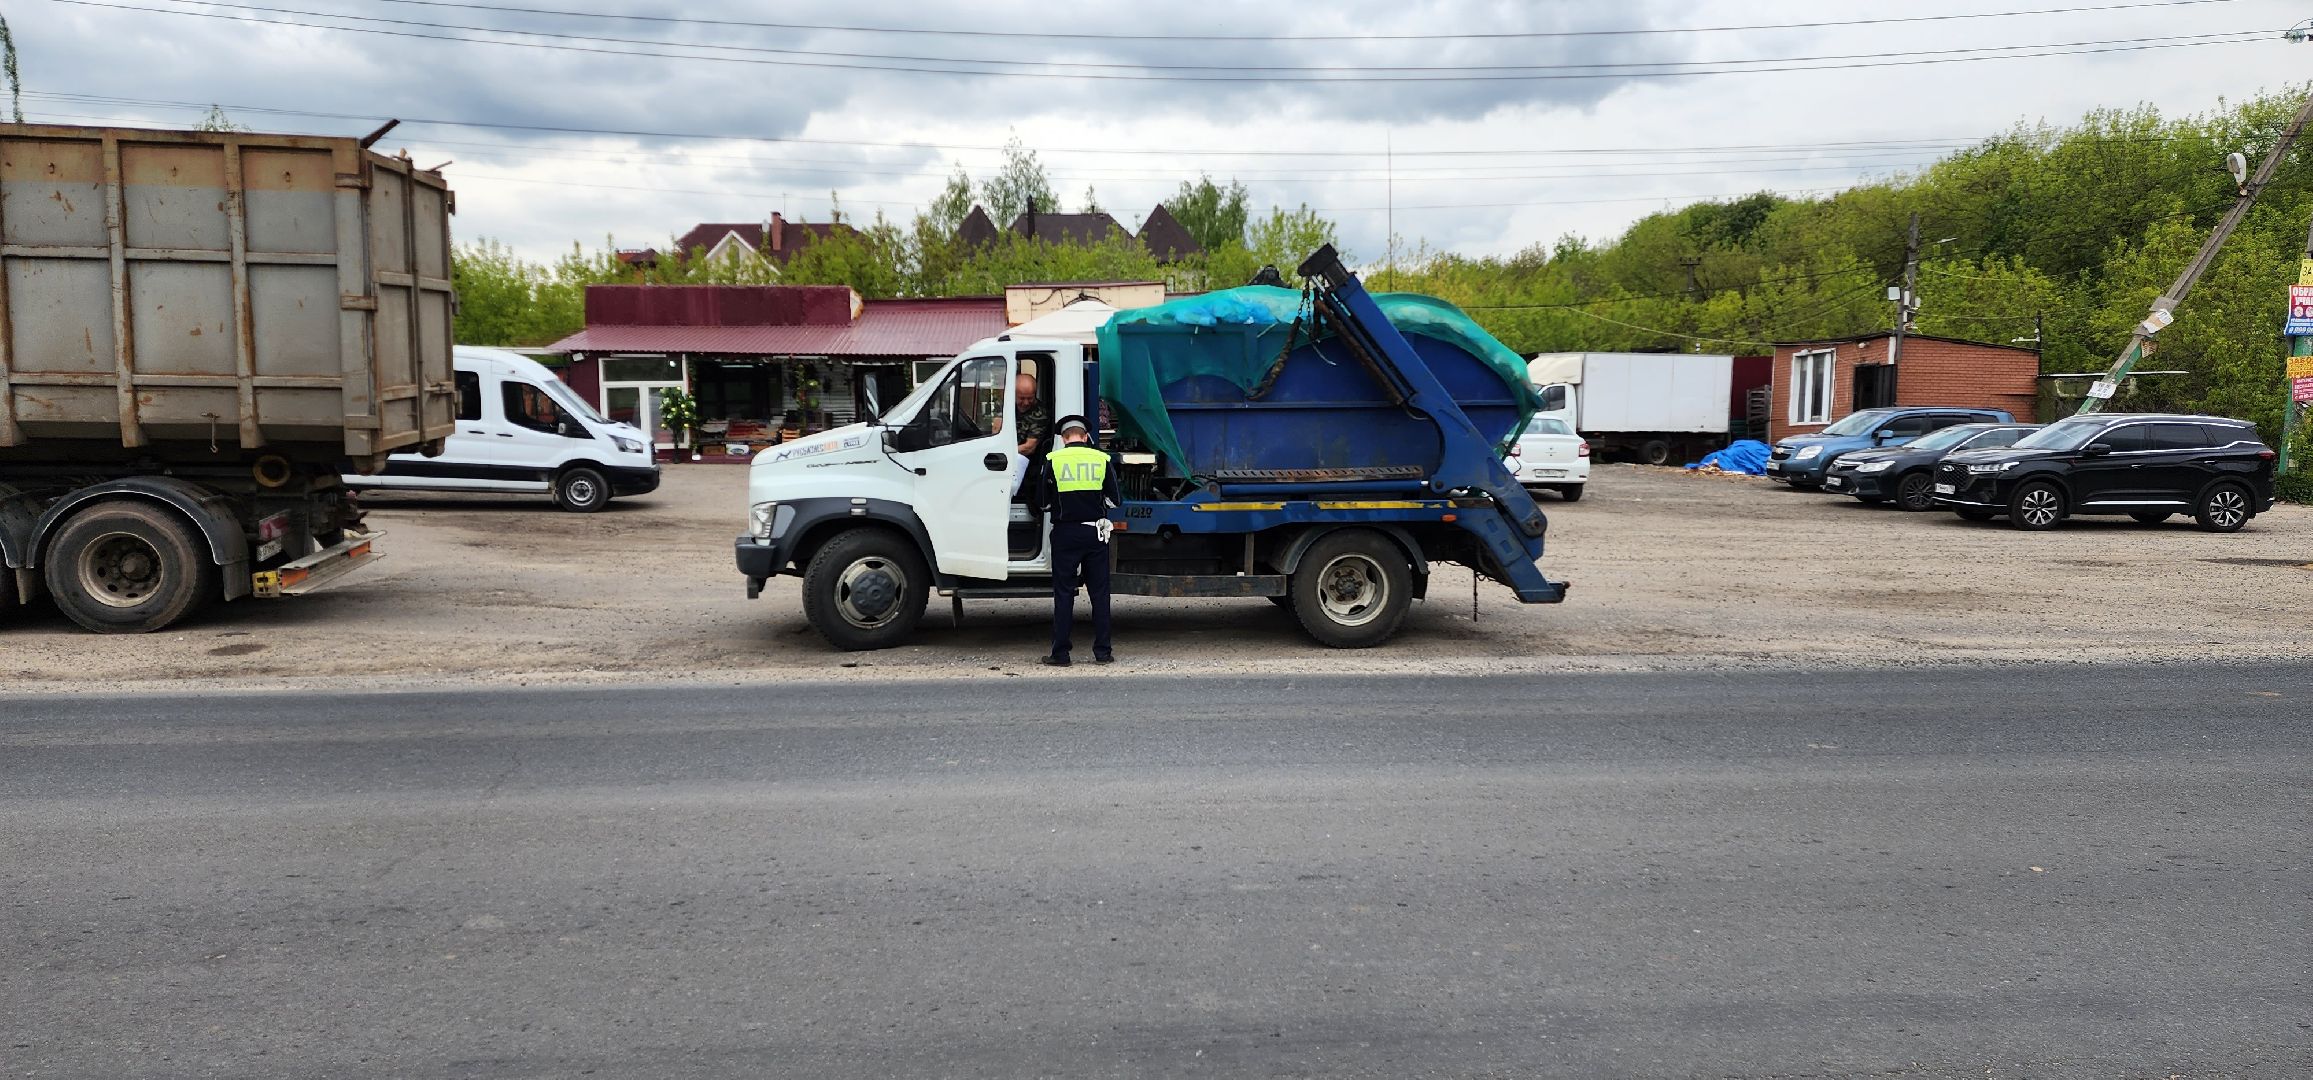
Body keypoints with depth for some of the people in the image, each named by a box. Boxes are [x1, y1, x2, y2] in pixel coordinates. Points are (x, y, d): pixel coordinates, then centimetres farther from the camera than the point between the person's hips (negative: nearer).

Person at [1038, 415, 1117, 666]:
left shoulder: (1053, 460, -3)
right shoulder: (1102, 459, 1)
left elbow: (1045, 502, 2)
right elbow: (1113, 500, 4)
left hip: (1065, 533, -1)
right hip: (1096, 532, 1)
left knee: (1063, 593, 4)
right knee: (1099, 593, 8)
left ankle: (1060, 653, 4)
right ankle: (1103, 651, 10)